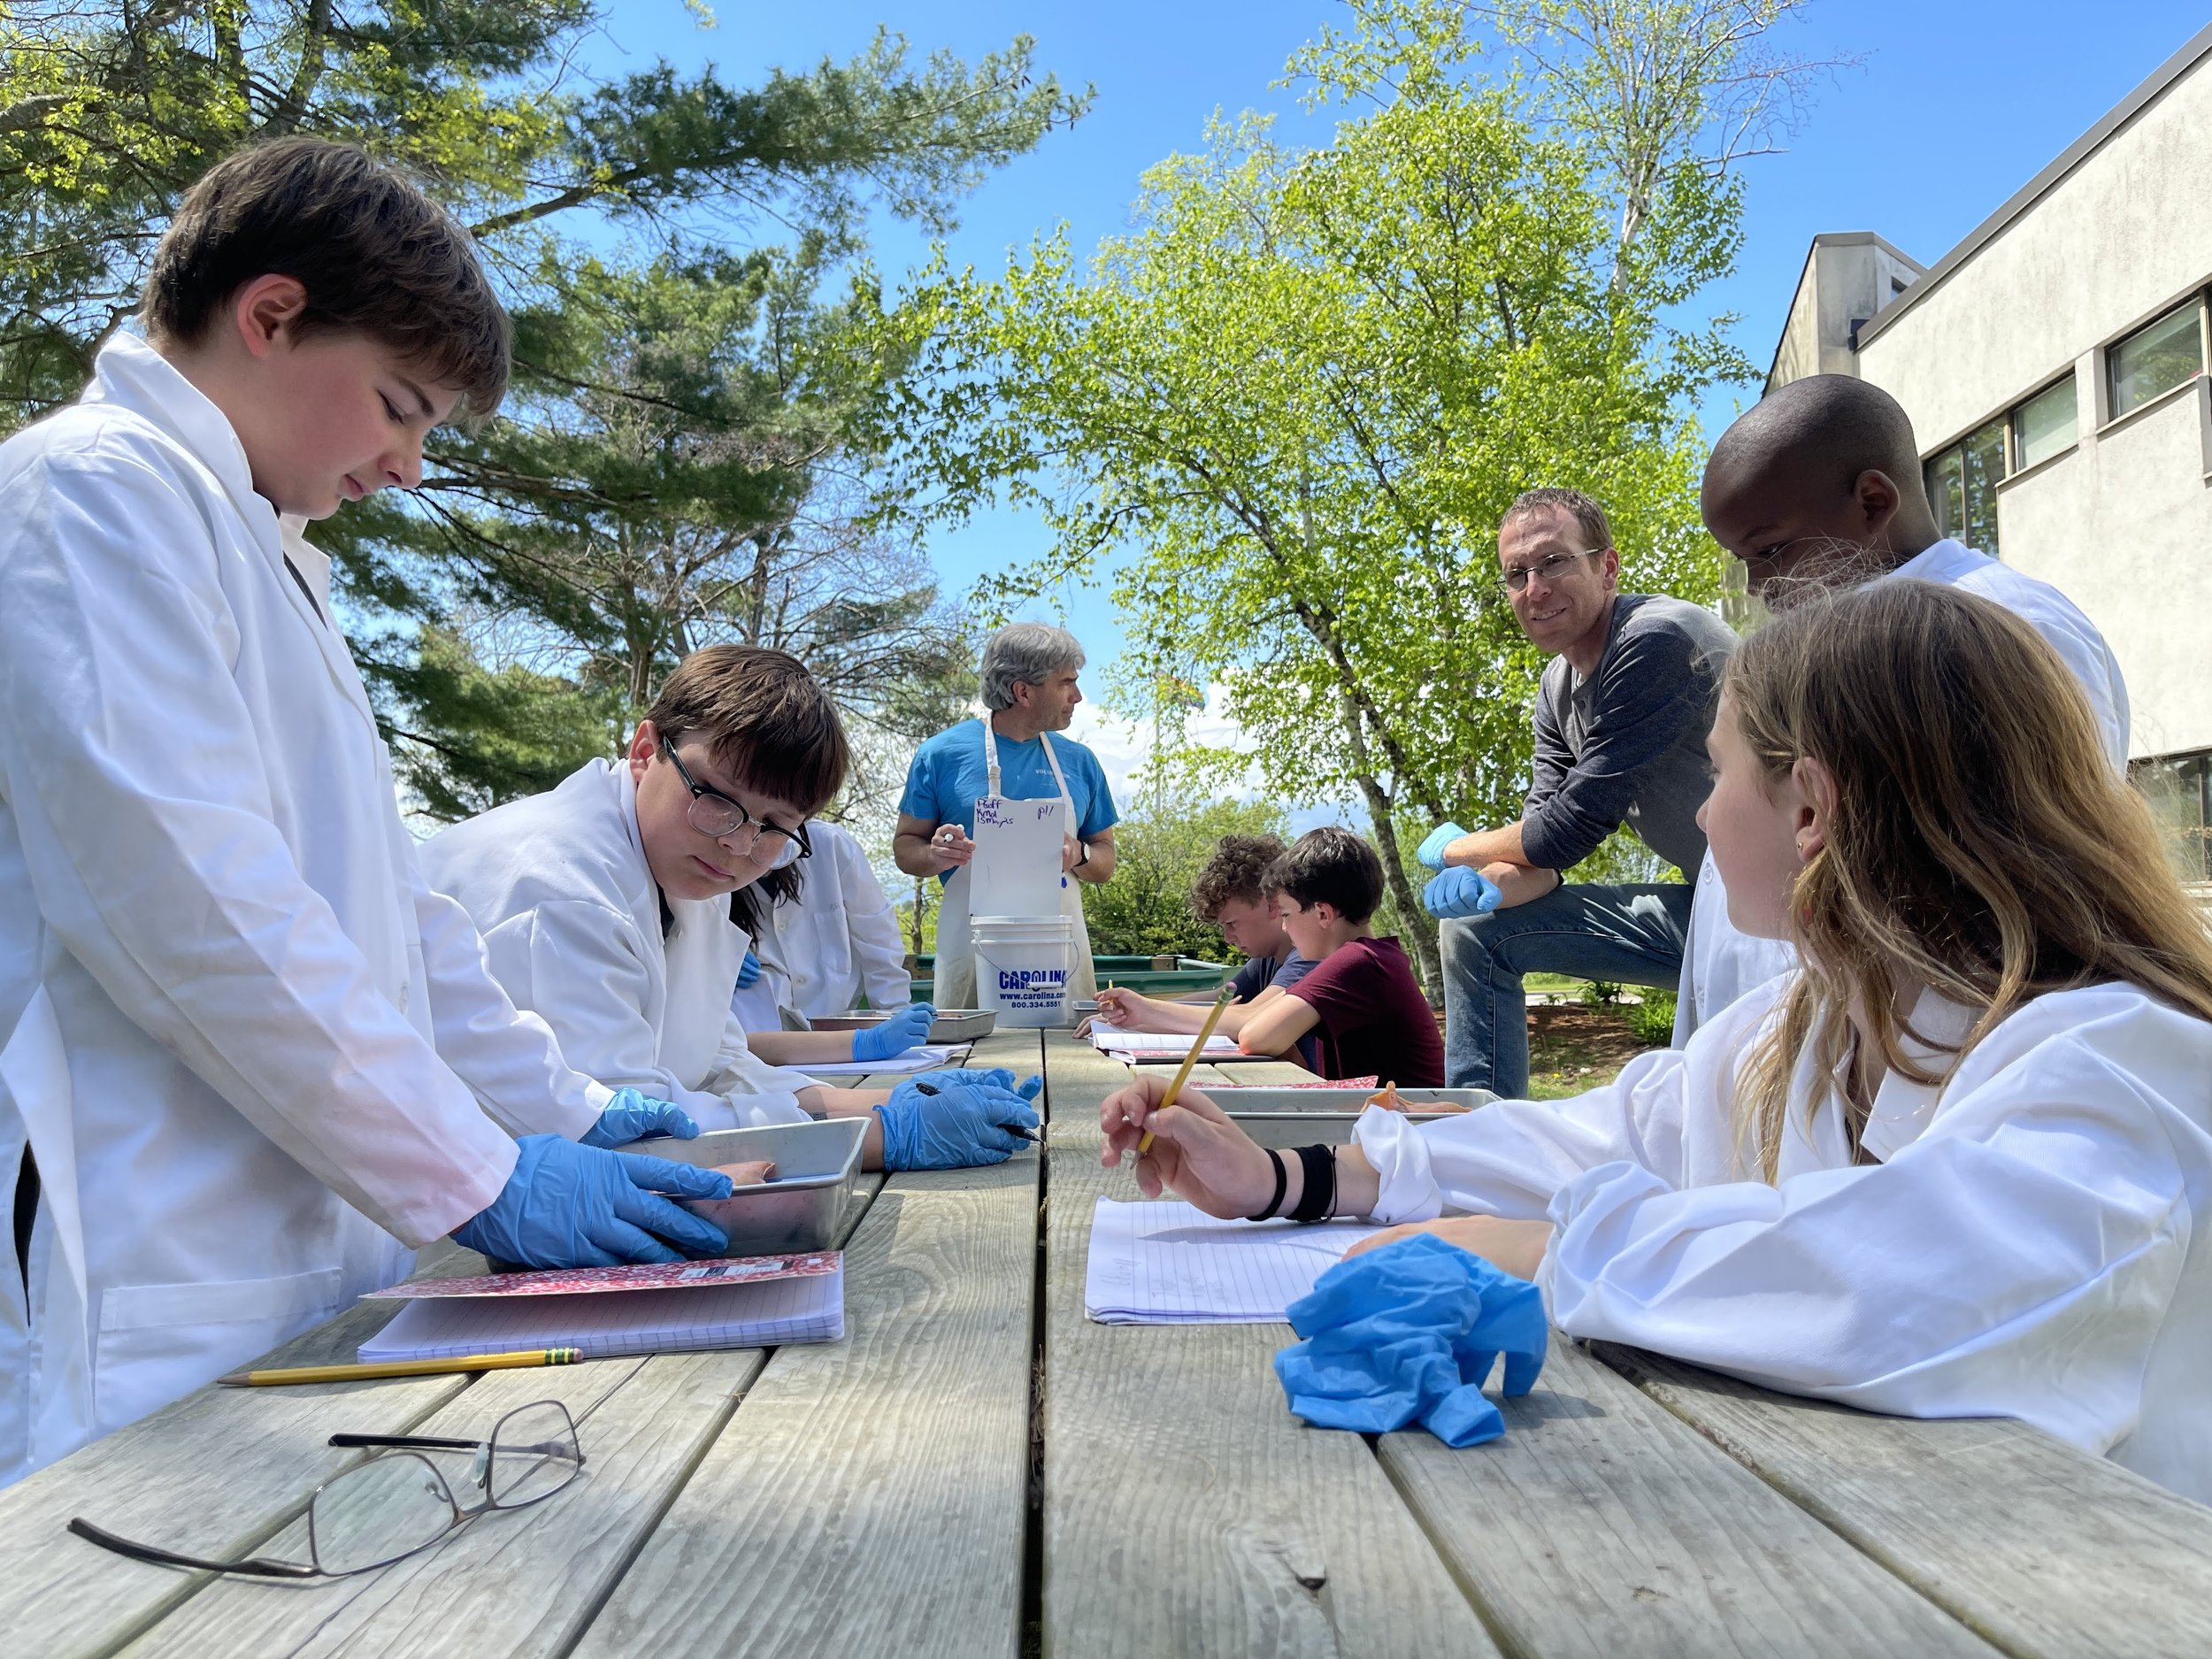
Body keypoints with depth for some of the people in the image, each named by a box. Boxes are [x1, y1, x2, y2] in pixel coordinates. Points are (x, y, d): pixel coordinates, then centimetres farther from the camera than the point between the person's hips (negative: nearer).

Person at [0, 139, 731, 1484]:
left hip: (311, 1264, 9)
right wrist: (479, 1178, -16)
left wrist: (569, 1114, 13)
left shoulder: (268, 555, 21)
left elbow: (380, 899, 19)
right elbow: (193, 903, -20)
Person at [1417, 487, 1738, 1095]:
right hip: (1701, 904, 9)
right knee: (1476, 929, 6)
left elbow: (1575, 826, -22)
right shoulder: (1557, 690, 6)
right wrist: (1490, 885, -20)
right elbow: (1541, 852, 5)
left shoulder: (1655, 640, -23)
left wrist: (1455, 850, -4)